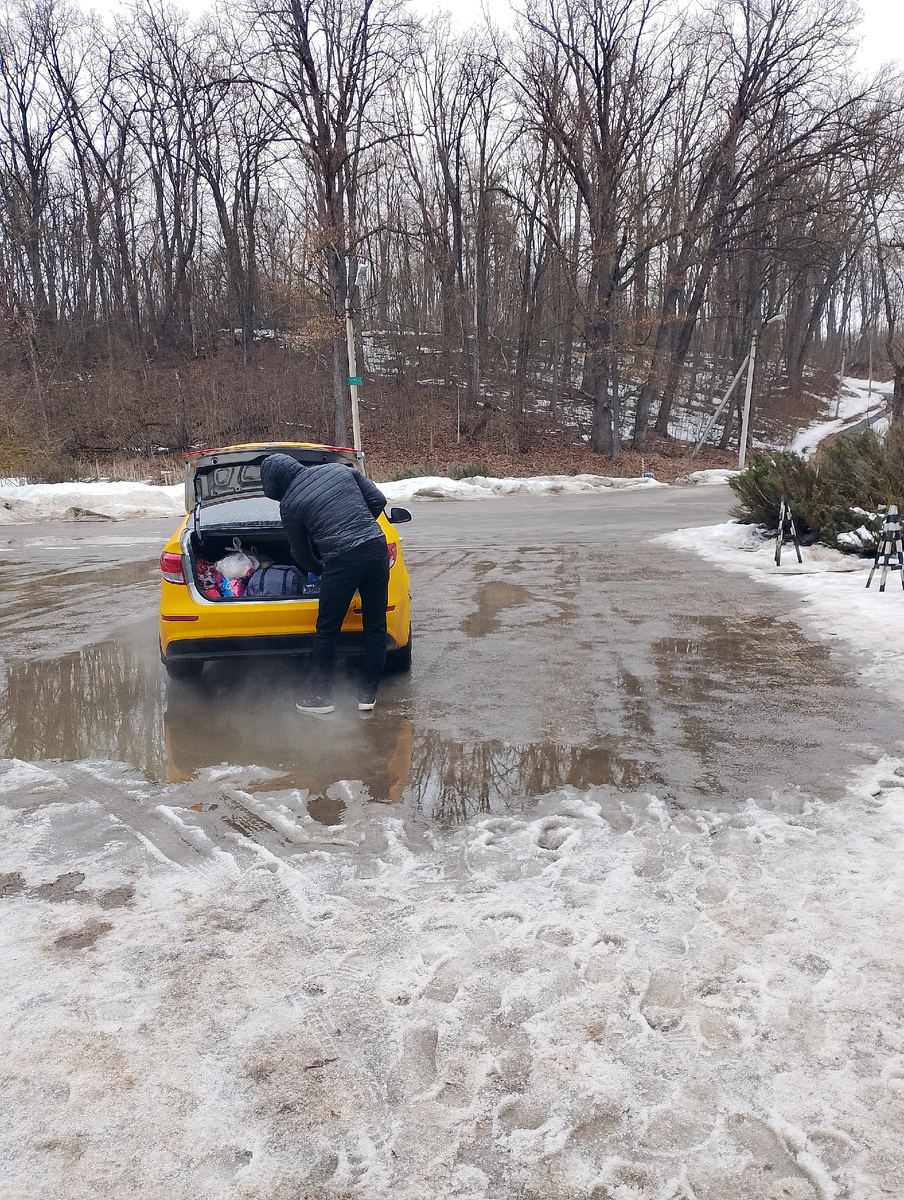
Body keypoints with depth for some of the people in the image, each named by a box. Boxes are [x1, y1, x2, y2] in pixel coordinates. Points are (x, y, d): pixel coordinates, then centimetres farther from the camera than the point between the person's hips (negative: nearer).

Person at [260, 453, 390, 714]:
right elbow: (378, 500, 11)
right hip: (377, 547, 5)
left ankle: (321, 696, 23)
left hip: (342, 560, -4)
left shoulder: (289, 505, 4)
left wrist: (320, 569, 33)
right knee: (375, 627, 13)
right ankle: (368, 694, 20)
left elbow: (301, 553, 14)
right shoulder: (339, 469, 12)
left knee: (327, 631, 12)